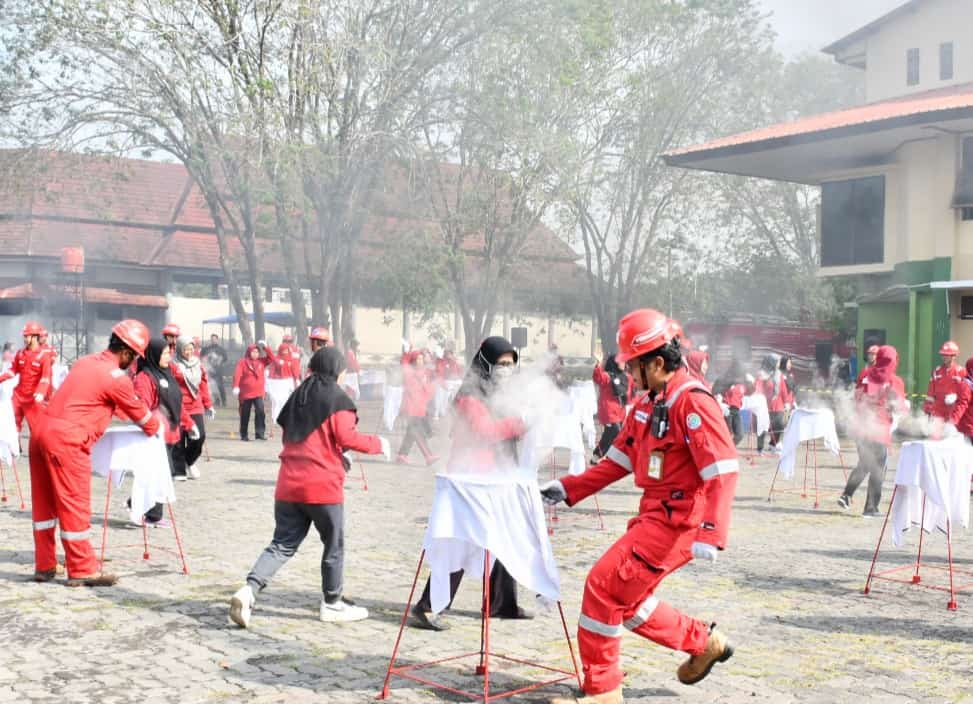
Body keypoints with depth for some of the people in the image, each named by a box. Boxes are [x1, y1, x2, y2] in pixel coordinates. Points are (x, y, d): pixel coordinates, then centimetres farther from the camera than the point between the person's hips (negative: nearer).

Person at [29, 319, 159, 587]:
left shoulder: (85, 362, 16)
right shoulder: (117, 378, -8)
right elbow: (140, 414, 4)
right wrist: (155, 427, 24)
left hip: (42, 429, 9)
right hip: (66, 439, -9)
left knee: (44, 502, 14)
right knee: (74, 504, -1)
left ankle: (44, 565, 23)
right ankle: (82, 570, 5)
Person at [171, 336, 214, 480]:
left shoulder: (198, 364, 12)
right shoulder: (174, 365, -7)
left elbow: (204, 385, 16)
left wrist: (208, 404, 16)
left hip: (196, 407, 5)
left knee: (199, 436, -4)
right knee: (179, 440, -1)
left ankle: (189, 461, 24)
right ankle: (178, 471, 11)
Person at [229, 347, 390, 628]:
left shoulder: (298, 396, 15)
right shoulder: (337, 399, -6)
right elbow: (346, 437, -15)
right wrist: (377, 444, 0)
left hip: (288, 483, 6)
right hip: (322, 484, -6)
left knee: (282, 544, 8)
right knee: (334, 545, 11)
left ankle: (248, 590, -12)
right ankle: (332, 604, 21)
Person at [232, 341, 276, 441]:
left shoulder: (261, 362, 9)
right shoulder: (242, 362, -3)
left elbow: (272, 358, 3)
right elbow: (237, 375, -12)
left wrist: (266, 348, -4)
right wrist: (236, 387, -25)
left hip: (258, 393, 2)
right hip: (245, 393, -2)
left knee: (260, 411, -14)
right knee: (245, 414, 8)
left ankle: (260, 433, -12)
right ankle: (243, 435, 19)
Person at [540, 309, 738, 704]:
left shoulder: (693, 401, -17)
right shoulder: (647, 405, 11)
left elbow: (723, 471, -23)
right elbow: (619, 461, 17)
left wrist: (710, 534, -29)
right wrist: (567, 489, 12)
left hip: (677, 519, -9)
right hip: (654, 514, 9)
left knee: (604, 585, -10)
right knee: (625, 598, 15)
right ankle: (704, 643, 30)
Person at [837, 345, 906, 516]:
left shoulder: (866, 376, 3)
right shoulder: (894, 382, -10)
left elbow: (857, 399, 10)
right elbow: (900, 409, -8)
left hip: (861, 428, 5)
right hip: (880, 430, -5)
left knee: (864, 465, 21)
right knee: (878, 469, 6)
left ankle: (847, 494, 8)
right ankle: (871, 507, 7)